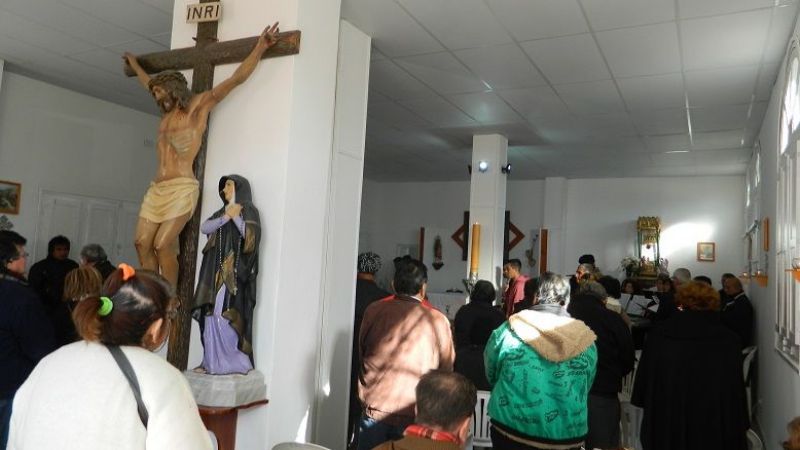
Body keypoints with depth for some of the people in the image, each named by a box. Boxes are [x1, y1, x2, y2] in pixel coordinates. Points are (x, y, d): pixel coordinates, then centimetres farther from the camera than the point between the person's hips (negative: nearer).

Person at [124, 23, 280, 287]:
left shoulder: (198, 105, 1)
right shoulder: (167, 112, 21)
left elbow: (237, 79, -3)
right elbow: (149, 84, 43)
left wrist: (260, 48, -6)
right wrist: (135, 66, 58)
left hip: (181, 189, -8)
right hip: (156, 189, 8)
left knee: (163, 245, -14)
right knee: (142, 243, 0)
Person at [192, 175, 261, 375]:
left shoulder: (248, 210, 1)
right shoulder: (221, 212, 22)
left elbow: (252, 235, -13)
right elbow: (204, 227, 5)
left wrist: (235, 216, -13)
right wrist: (226, 217, -6)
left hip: (234, 272, -7)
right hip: (216, 271, 7)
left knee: (225, 316, -12)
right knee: (211, 315, 2)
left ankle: (234, 362, -5)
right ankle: (212, 362, 6)